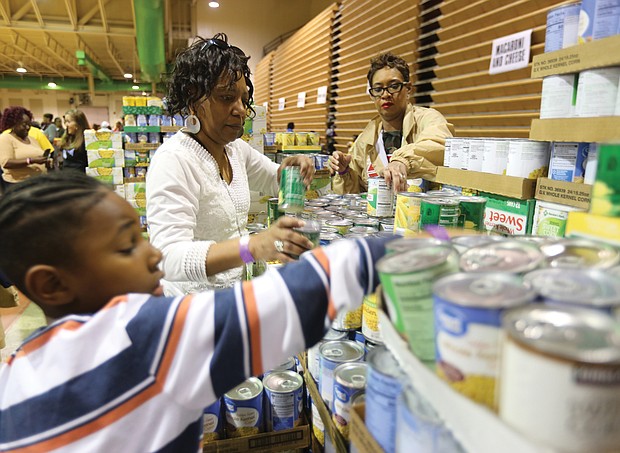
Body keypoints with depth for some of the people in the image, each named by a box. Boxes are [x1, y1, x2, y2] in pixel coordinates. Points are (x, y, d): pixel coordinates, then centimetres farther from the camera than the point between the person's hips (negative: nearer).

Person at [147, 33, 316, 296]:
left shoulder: (237, 149, 7)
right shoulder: (172, 159, -19)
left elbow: (274, 181, 24)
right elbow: (171, 257, -30)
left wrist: (291, 168, 0)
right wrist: (253, 246, -45)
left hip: (236, 288, 8)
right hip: (192, 299, -7)